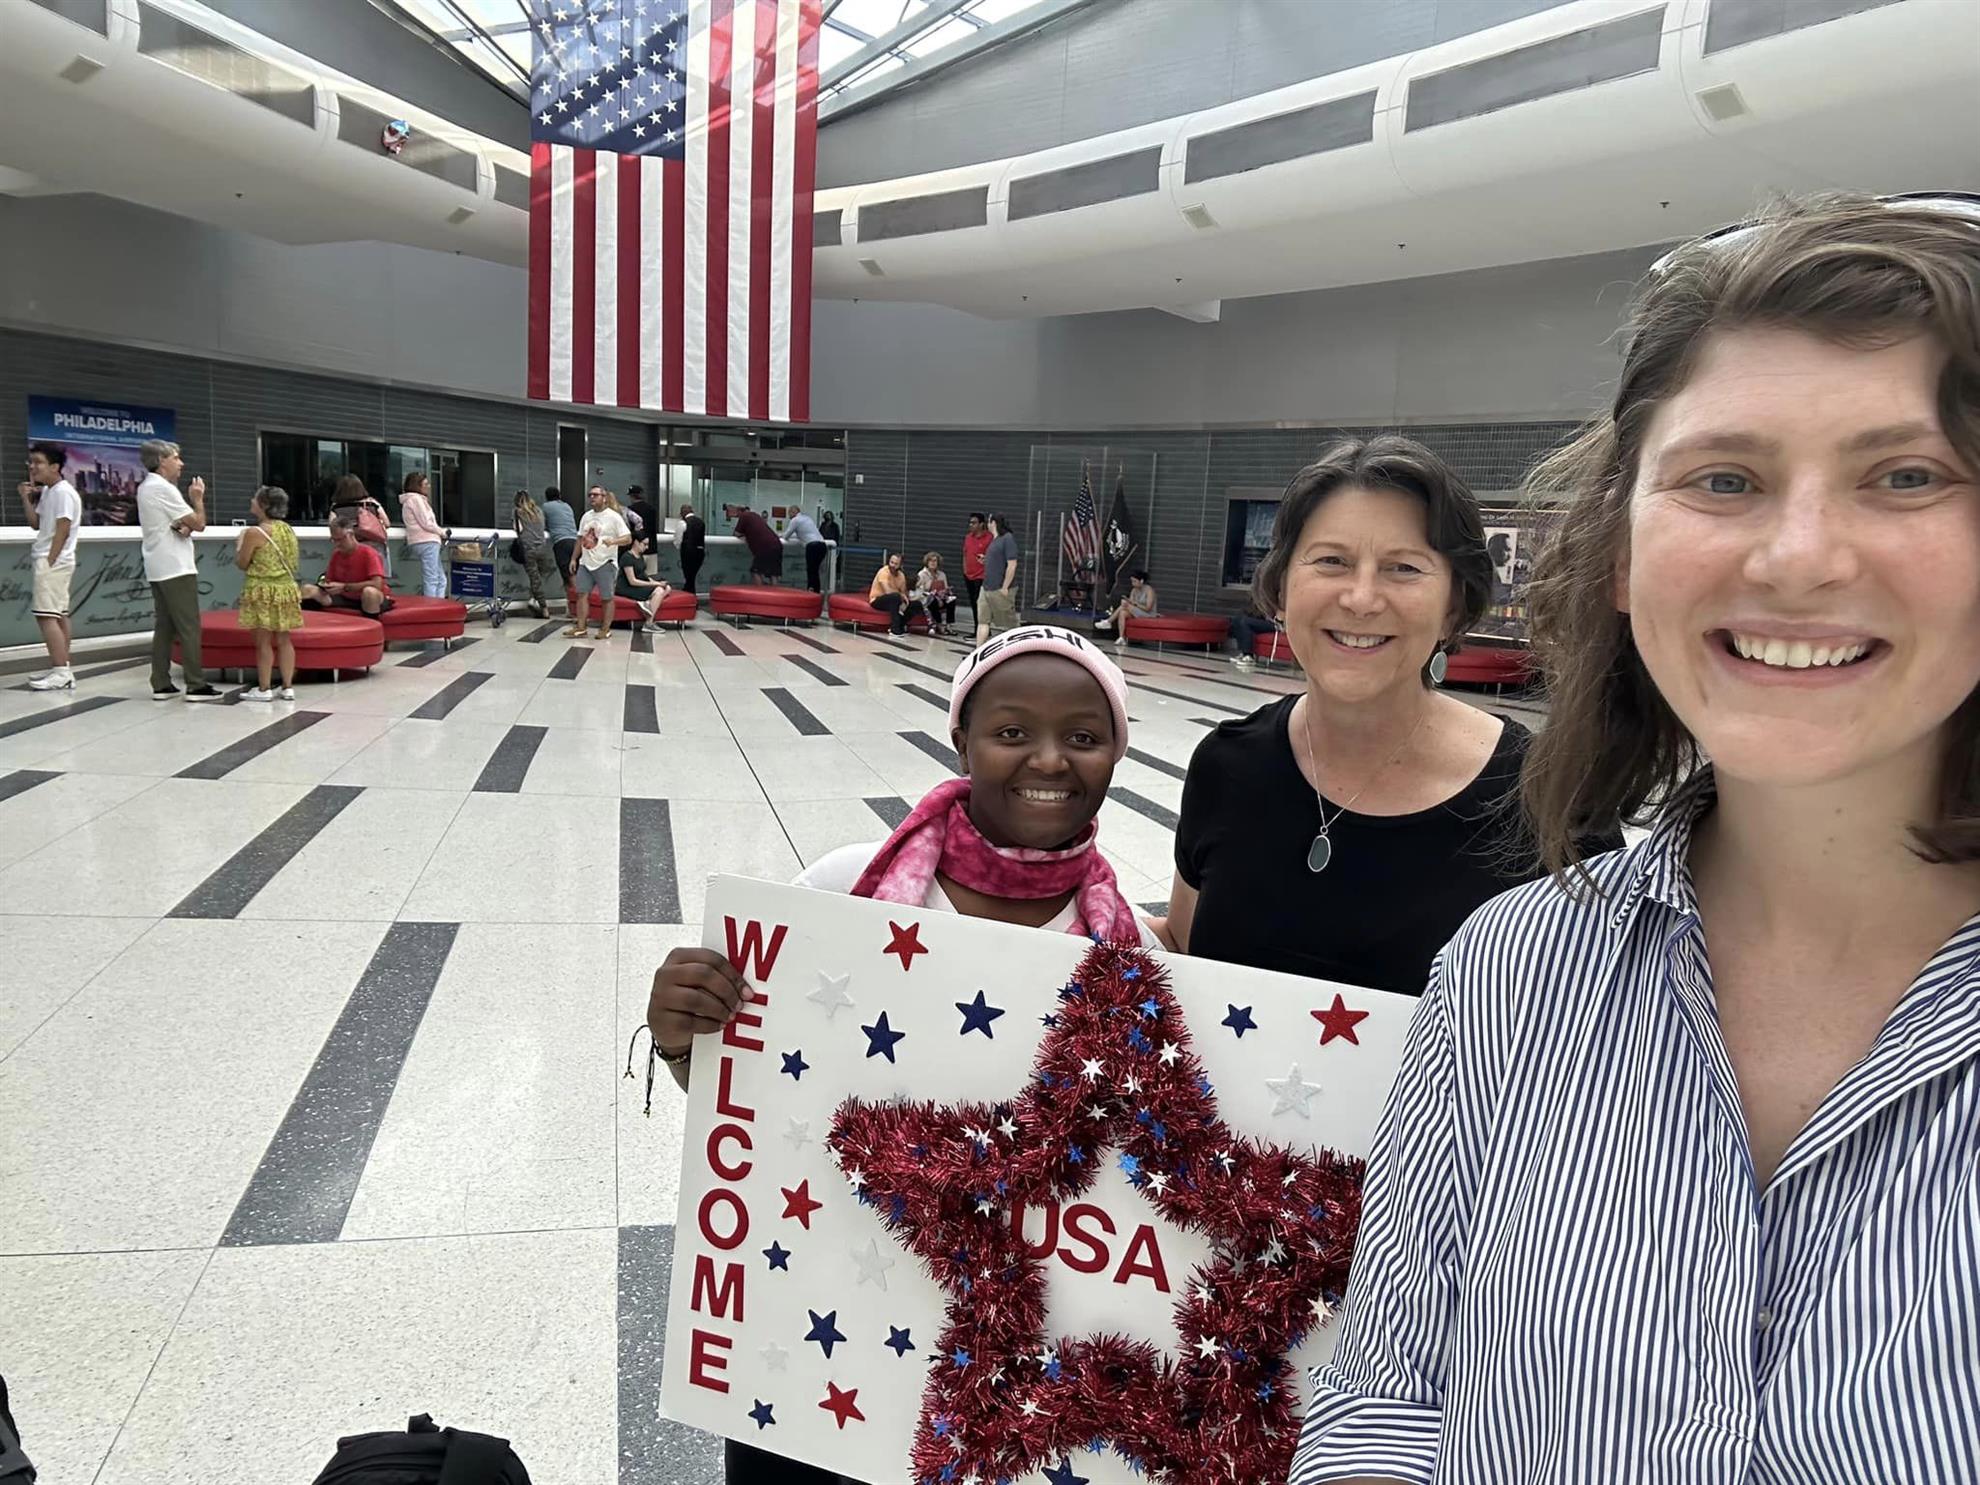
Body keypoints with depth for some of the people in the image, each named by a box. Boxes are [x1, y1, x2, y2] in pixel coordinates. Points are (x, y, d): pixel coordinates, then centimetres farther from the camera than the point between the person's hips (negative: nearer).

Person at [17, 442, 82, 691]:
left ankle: (61, 673, -17)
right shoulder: (47, 492, 16)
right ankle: (60, 669, 14)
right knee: (58, 616, 10)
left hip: (52, 561, -10)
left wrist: (48, 562, -18)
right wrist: (26, 498, 7)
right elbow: (37, 524, 18)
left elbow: (63, 531, -17)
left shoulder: (63, 492, -13)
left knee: (45, 616, -14)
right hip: (47, 560, 10)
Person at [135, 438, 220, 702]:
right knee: (189, 627, -7)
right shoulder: (163, 488, -13)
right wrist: (198, 498, 2)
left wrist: (182, 526, -2)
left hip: (157, 569, 10)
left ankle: (161, 685, 9)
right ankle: (196, 685, -6)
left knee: (164, 626, 9)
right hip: (176, 568, -10)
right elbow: (199, 523, -13)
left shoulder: (146, 487, 17)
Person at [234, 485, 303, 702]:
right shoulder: (288, 530, 5)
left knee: (263, 641, 1)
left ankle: (264, 689, 5)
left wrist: (239, 545, 10)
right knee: (284, 639, 10)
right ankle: (288, 687, 12)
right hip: (286, 588, 6)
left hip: (262, 591, -6)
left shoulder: (254, 533, -14)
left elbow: (241, 563, -6)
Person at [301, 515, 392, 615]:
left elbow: (377, 584, -27)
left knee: (369, 592, -42)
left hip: (373, 600, -6)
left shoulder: (368, 553, -15)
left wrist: (344, 587, -26)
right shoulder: (336, 554, 4)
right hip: (346, 598, 6)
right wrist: (325, 585, -12)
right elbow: (329, 580, 14)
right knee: (308, 590, -6)